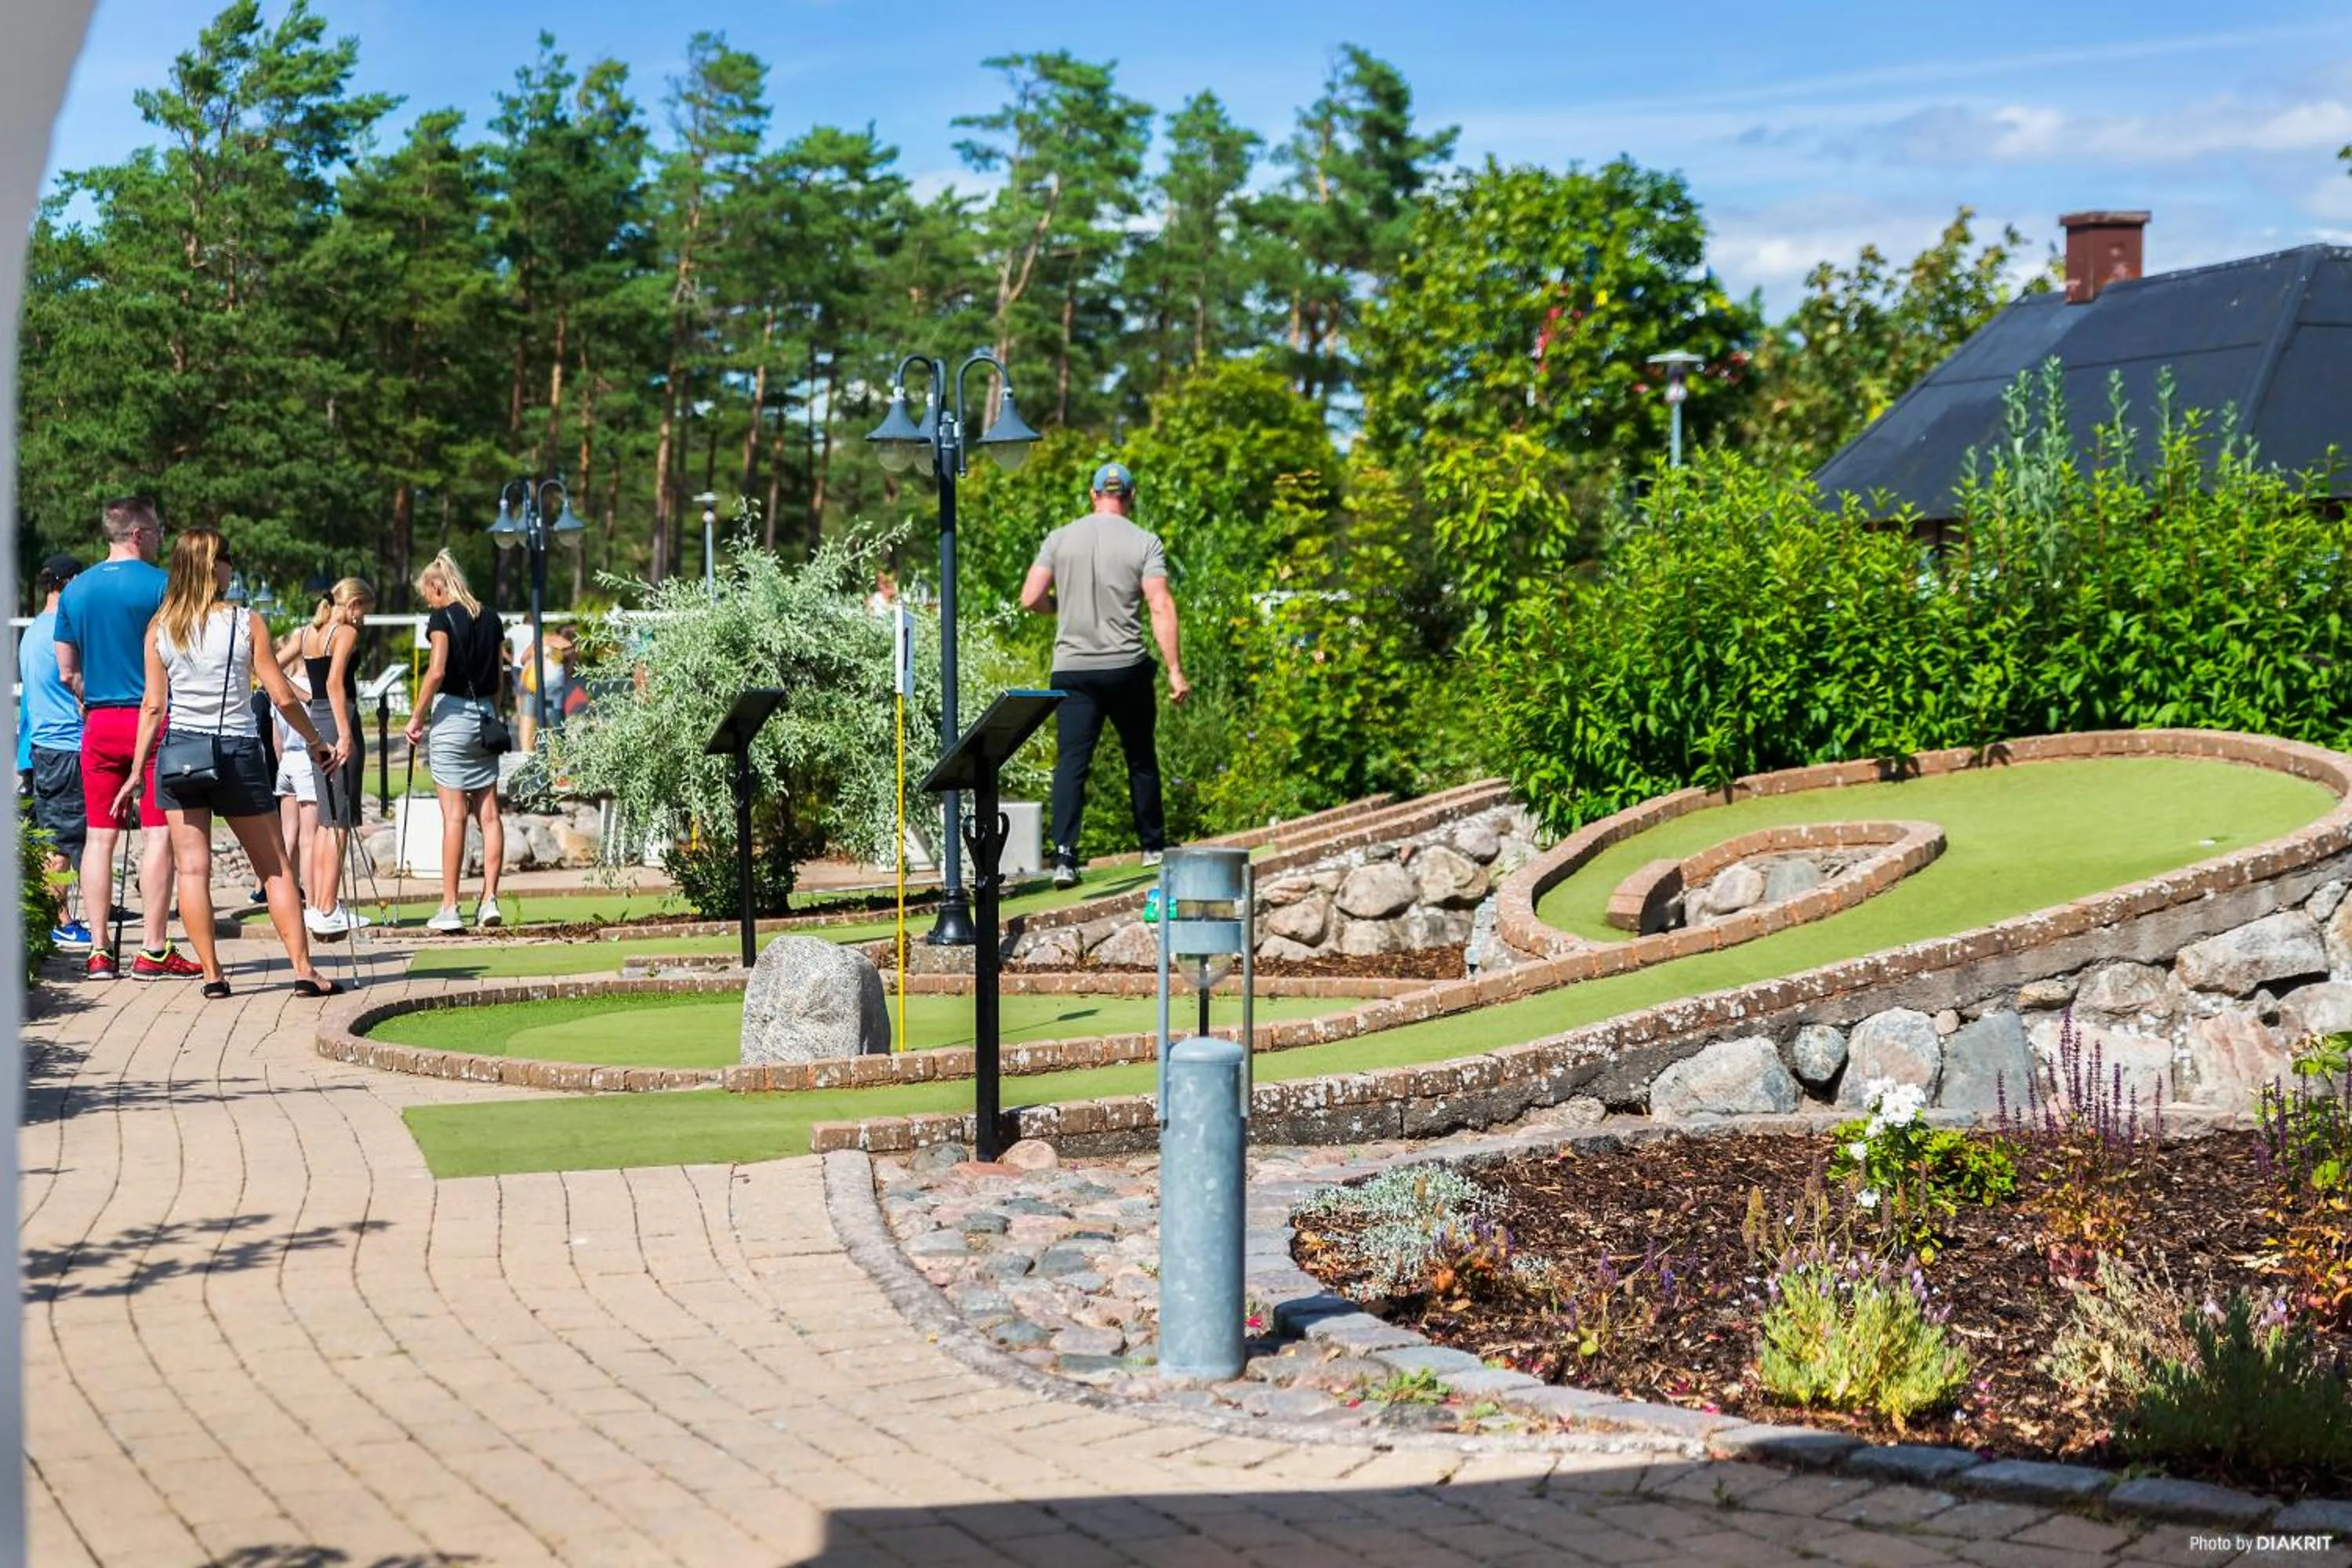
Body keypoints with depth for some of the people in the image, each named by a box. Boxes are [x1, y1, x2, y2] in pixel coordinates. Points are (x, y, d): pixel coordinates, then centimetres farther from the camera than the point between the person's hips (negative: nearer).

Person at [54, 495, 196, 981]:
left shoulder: (75, 590, 9)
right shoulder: (160, 585, -8)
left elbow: (67, 672, 12)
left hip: (99, 724, 5)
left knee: (99, 835, 7)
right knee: (158, 833, -3)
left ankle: (99, 952, 6)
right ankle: (154, 951, -5)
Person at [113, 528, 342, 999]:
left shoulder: (159, 628, 1)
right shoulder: (247, 623, -5)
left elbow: (153, 705, 1)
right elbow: (283, 697, -5)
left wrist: (137, 771, 8)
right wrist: (317, 742, 9)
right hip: (238, 752, -2)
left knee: (192, 868, 4)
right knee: (275, 868, 7)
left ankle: (212, 976, 1)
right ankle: (304, 971, 5)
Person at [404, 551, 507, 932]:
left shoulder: (443, 618, -7)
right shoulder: (490, 619, 12)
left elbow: (436, 672, -16)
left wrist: (417, 718, -9)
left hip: (453, 713, -6)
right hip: (485, 715, 6)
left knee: (454, 814, -6)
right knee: (489, 812, 6)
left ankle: (449, 907, -5)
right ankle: (489, 900, 4)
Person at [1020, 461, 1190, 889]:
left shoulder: (1060, 539, 4)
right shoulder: (1144, 544, -1)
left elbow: (1030, 599, 1)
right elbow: (1161, 607, -9)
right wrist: (1175, 670, -8)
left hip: (1071, 668, 1)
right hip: (1127, 668, -1)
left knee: (1071, 762, -4)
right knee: (1141, 757, 16)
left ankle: (1064, 857, -16)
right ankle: (1153, 846, 26)